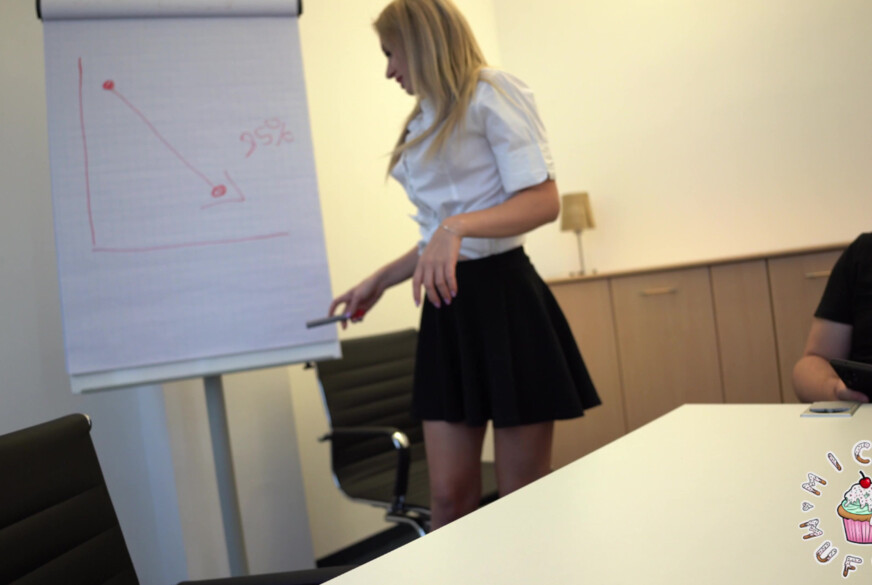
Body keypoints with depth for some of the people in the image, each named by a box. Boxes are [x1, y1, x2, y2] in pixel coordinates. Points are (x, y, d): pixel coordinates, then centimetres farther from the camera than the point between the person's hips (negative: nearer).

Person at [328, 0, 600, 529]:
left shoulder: (490, 94, -2)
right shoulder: (425, 123, 20)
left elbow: (544, 201, -13)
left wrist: (457, 226, -26)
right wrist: (379, 282, 21)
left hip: (503, 299, -7)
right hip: (448, 308, 7)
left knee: (525, 499, 0)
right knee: (449, 495, 4)